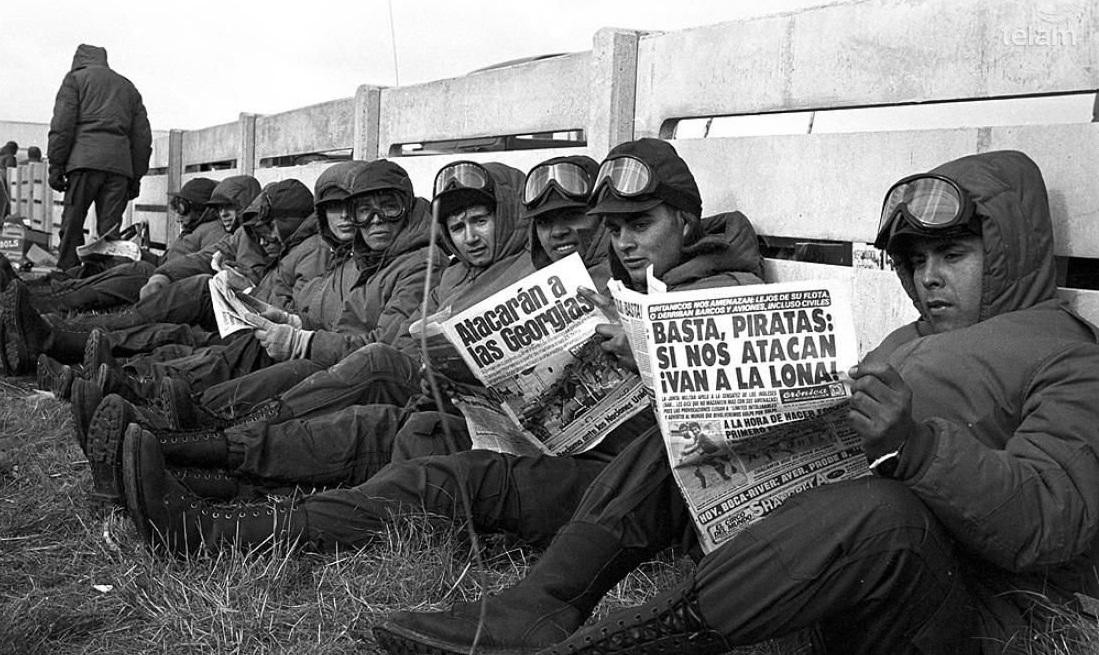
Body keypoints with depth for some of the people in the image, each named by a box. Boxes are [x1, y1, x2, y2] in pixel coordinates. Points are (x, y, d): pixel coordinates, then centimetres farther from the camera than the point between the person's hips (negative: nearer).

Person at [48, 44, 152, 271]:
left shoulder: (75, 78, 14)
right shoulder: (129, 87, 26)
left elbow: (62, 126, 1)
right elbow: (142, 136, 20)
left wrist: (55, 165, 0)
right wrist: (136, 177, 20)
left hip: (85, 159, -3)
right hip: (121, 164, 3)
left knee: (72, 224, -1)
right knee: (110, 229, 1)